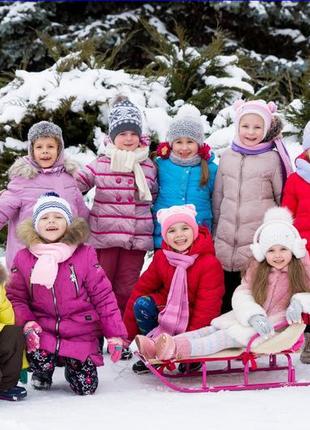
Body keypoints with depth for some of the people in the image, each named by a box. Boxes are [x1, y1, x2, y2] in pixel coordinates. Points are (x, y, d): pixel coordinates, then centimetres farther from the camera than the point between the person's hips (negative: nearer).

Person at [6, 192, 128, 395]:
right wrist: (27, 323, -15)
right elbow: (16, 297, 4)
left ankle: (72, 366, 29)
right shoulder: (24, 258, 1)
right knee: (39, 360, -31)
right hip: (43, 331, 0)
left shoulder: (85, 255, -3)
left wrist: (115, 334, -5)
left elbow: (104, 296, -2)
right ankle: (42, 374, 7)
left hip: (81, 336, 0)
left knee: (86, 387, -7)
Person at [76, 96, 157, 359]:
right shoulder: (100, 165, -1)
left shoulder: (149, 167, 7)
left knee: (127, 289, 8)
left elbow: (155, 199, 15)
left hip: (137, 239, 2)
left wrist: (155, 231, 12)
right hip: (104, 237, -2)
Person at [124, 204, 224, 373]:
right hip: (168, 314, 4)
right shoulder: (161, 257, -3)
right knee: (142, 304, -22)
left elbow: (207, 309, -21)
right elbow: (141, 289, -1)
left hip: (193, 324, -4)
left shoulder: (210, 264, -19)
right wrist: (127, 334, -5)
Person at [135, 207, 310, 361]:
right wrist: (254, 315, -25)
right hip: (252, 320, 5)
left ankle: (178, 349, -45)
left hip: (278, 326, -5)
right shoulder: (257, 269, 5)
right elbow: (242, 294, -4)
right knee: (214, 329, -16)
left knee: (229, 336, -25)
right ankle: (159, 346, -29)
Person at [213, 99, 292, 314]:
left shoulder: (272, 159, -2)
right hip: (226, 244, 4)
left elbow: (282, 199, 5)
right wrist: (215, 229, 17)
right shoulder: (227, 157, 9)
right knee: (226, 295, 11)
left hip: (259, 243, -4)